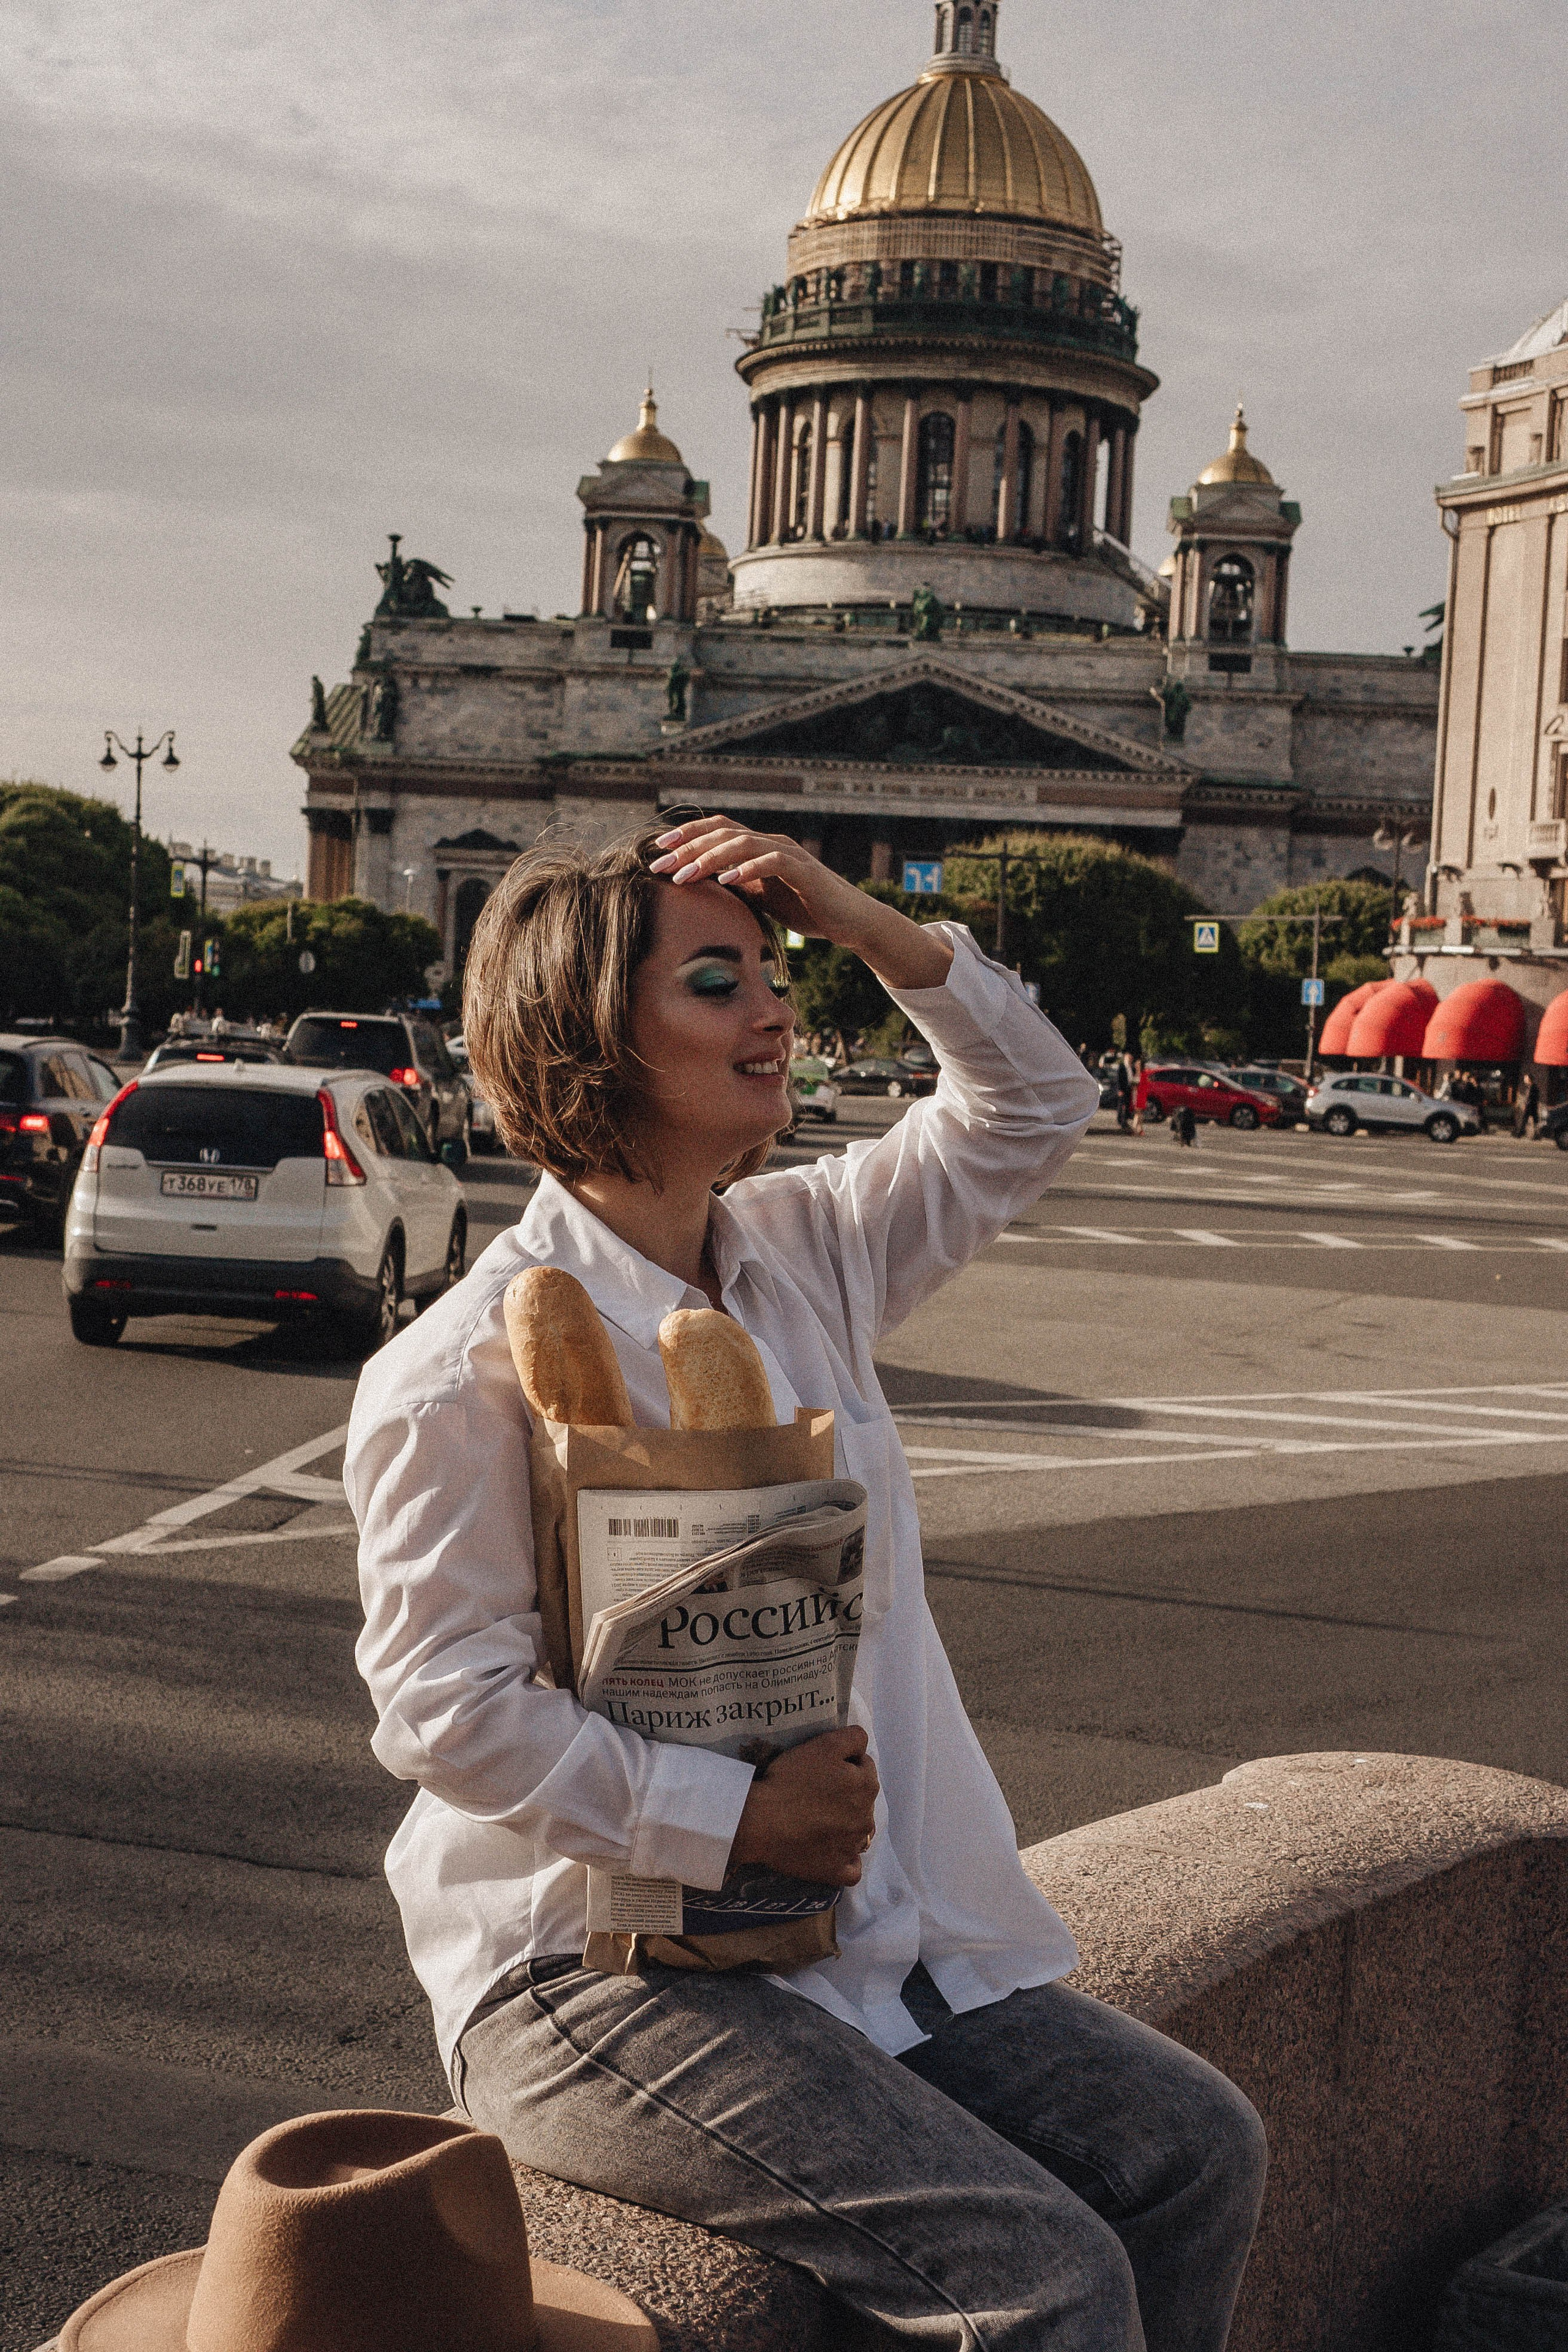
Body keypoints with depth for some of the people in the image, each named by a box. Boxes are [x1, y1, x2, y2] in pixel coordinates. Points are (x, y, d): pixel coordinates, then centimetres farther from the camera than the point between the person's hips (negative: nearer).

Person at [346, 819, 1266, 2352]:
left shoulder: (807, 1251, 6)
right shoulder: (465, 1375, -15)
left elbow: (1032, 1112, 14)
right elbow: (447, 1707, -17)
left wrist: (861, 922, 1)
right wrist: (734, 1818, -20)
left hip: (869, 1927, 8)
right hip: (595, 1978, -7)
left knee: (1196, 2148, -3)